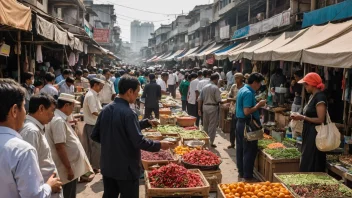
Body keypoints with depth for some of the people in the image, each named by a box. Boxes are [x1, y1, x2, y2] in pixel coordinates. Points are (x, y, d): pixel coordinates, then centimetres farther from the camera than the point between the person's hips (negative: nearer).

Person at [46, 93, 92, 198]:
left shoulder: (60, 118, 9)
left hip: (71, 166, 10)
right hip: (68, 168, -10)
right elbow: (59, 147, -25)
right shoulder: (59, 121, -22)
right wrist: (69, 168, -23)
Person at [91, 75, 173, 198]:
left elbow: (95, 136, 9)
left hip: (107, 166, 7)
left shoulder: (106, 110, 2)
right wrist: (159, 145, -10)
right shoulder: (128, 113, -21)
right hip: (126, 169, -7)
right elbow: (139, 142, -22)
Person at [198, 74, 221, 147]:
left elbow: (200, 99, 6)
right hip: (213, 107, -6)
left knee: (205, 125, 17)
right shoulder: (215, 88, -11)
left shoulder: (205, 87, 6)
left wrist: (199, 109, 11)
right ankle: (211, 142, 5)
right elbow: (218, 100, -15)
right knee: (212, 125, 2)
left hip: (205, 107, 6)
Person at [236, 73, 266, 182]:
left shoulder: (242, 90, 13)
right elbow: (247, 112, -26)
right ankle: (248, 177, 2)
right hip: (247, 124, -10)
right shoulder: (249, 93, -19)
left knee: (240, 149, 15)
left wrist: (257, 103, 13)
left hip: (240, 122, 10)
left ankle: (241, 172, 25)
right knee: (249, 151, -3)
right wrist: (259, 105, -15)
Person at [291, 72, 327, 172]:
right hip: (309, 134, 9)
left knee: (310, 167, -4)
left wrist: (302, 117, -15)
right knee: (305, 164, 13)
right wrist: (300, 116, 4)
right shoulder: (312, 96, 13)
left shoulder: (320, 98, -15)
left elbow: (320, 120, -19)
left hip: (315, 135, -9)